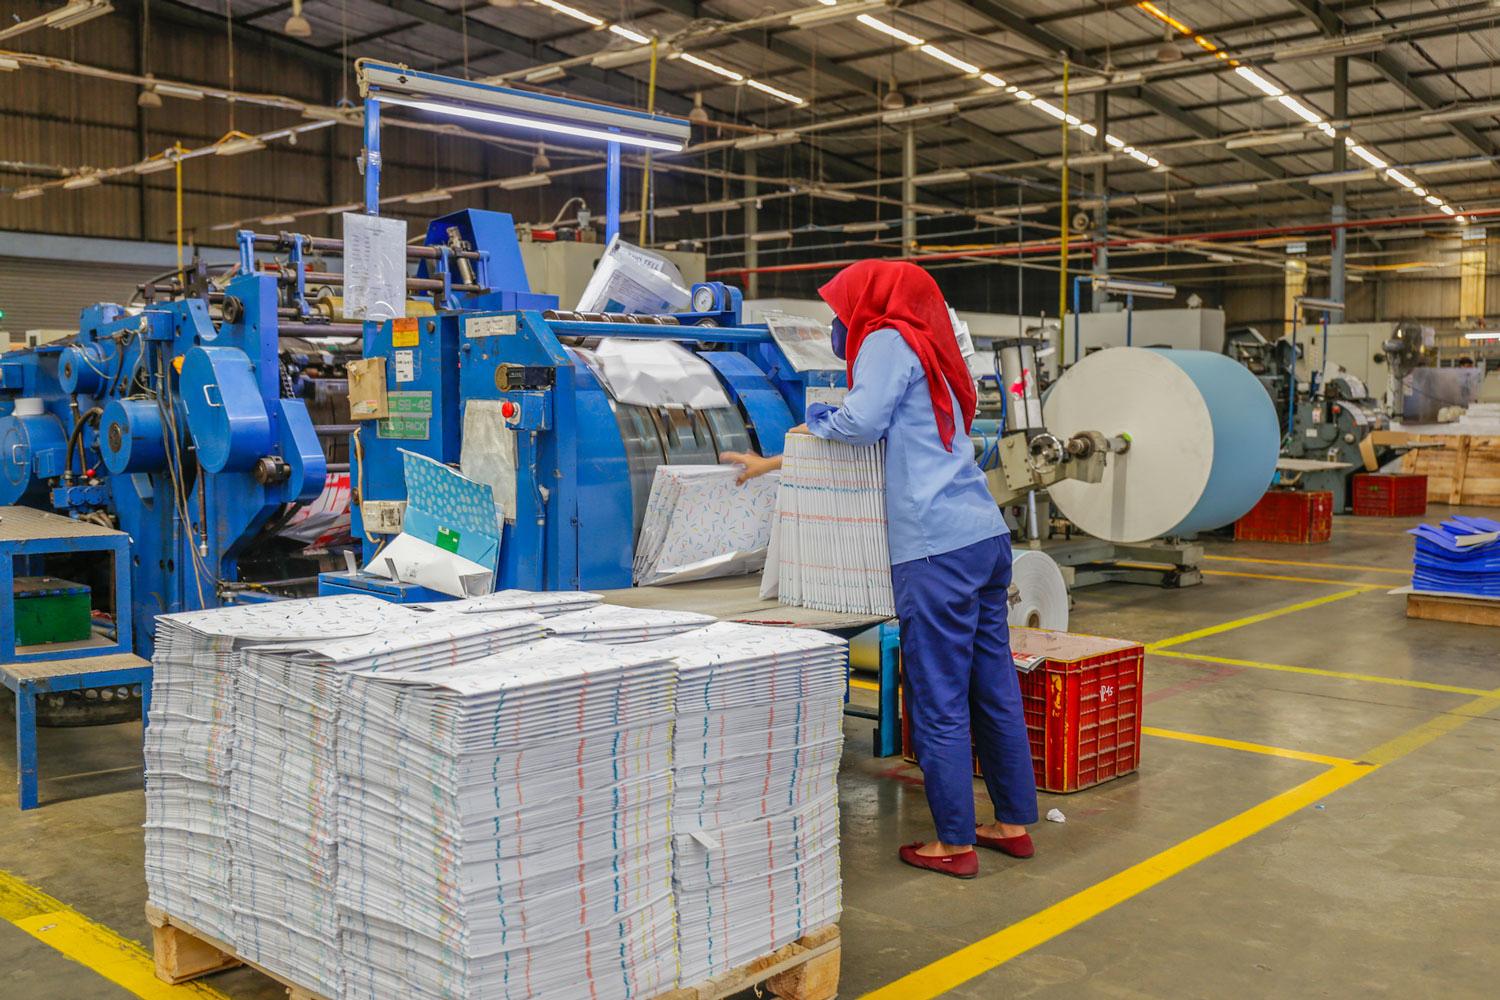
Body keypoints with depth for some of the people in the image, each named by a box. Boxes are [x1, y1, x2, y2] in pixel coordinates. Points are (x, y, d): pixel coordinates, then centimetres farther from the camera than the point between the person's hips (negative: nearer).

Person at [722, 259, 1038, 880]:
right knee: (994, 687, 13)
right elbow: (866, 445, 31)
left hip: (938, 548, -9)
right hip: (986, 535, 9)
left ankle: (955, 845, 5)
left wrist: (811, 424, 6)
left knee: (938, 701, -2)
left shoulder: (890, 339, -1)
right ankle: (1014, 824, 22)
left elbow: (861, 421, -15)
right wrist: (771, 463, 32)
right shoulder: (930, 352, 26)